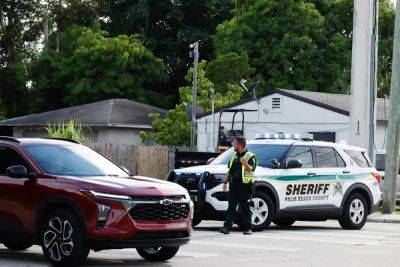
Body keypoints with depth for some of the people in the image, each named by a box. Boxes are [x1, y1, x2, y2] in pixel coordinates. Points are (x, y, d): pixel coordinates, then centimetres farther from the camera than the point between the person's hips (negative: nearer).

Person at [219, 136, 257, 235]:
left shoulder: (250, 156, 0)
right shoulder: (234, 156, 20)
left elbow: (251, 169, -14)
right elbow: (229, 170, 25)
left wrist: (245, 164, -33)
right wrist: (225, 182, 18)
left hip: (245, 186, -5)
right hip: (233, 185, 5)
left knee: (245, 208, -1)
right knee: (231, 207, -1)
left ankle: (248, 228, 4)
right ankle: (227, 227, -5)